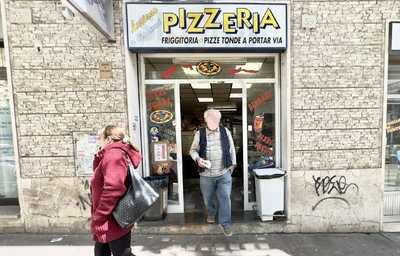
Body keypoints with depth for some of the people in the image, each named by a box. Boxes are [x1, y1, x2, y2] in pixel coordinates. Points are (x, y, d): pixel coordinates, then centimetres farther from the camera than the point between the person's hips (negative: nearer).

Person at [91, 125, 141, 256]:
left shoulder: (113, 154, -21)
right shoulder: (112, 155, 11)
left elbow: (113, 188, -32)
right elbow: (98, 177, 18)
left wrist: (98, 217, -21)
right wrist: (98, 157, 2)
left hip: (113, 223, -10)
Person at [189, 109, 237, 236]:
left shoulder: (225, 132, 0)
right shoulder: (199, 133, -5)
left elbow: (231, 149, 9)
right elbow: (193, 150, 3)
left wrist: (233, 164, 10)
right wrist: (198, 159, -16)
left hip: (224, 173, 0)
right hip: (206, 174, 1)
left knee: (225, 198, -1)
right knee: (208, 198, 19)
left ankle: (225, 223, 20)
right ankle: (211, 214, 49)